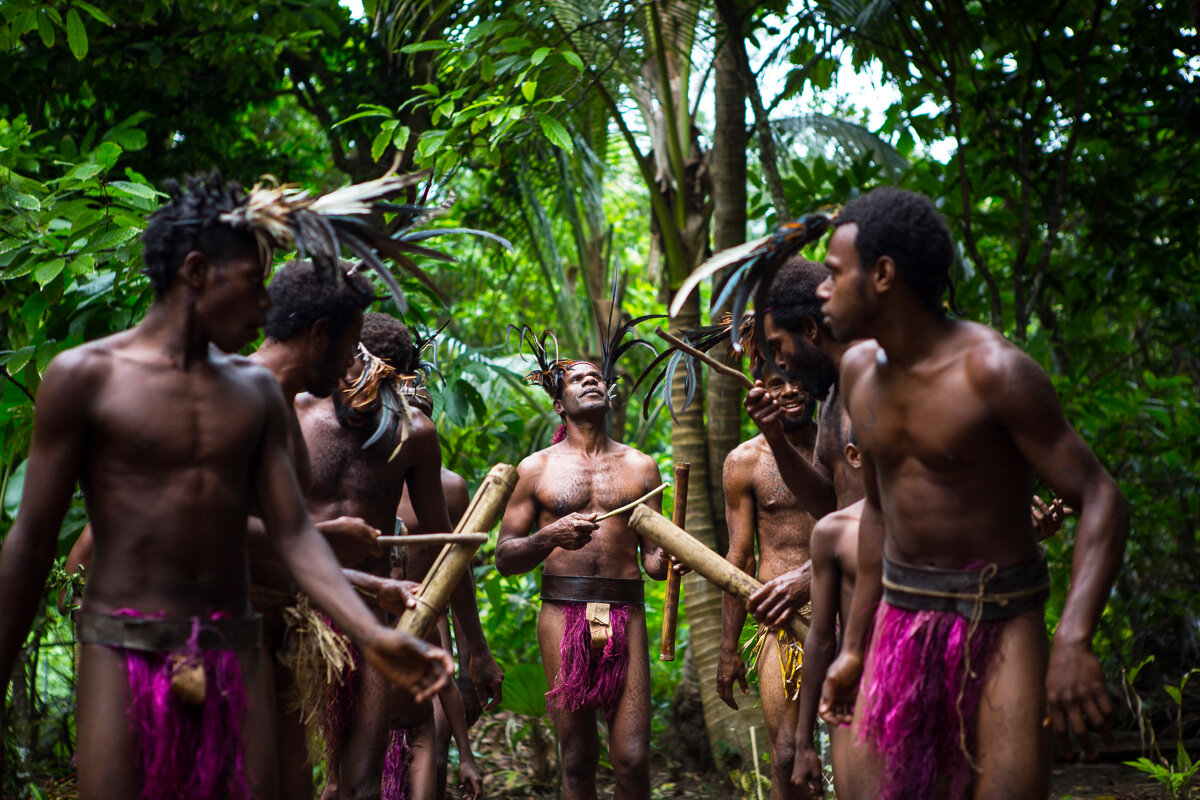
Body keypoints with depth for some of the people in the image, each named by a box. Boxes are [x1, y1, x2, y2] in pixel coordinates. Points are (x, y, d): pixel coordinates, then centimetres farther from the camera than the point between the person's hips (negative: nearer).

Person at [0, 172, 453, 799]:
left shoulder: (255, 390, 10)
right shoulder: (86, 376, -3)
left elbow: (292, 533, 4)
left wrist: (372, 638, -11)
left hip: (234, 654, 4)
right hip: (125, 651, -4)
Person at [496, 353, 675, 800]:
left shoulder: (640, 467, 15)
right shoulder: (537, 469, 11)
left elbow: (652, 557, 15)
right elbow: (504, 558, 7)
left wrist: (663, 560, -9)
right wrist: (550, 537, -13)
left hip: (625, 613, 1)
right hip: (563, 612, -1)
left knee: (633, 759, -8)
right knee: (577, 761, -1)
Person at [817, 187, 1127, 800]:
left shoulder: (992, 371, -17)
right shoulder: (860, 370, 5)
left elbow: (1100, 500, -19)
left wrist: (1073, 640, -32)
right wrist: (853, 646, 17)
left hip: (998, 622, -6)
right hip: (902, 617, 6)